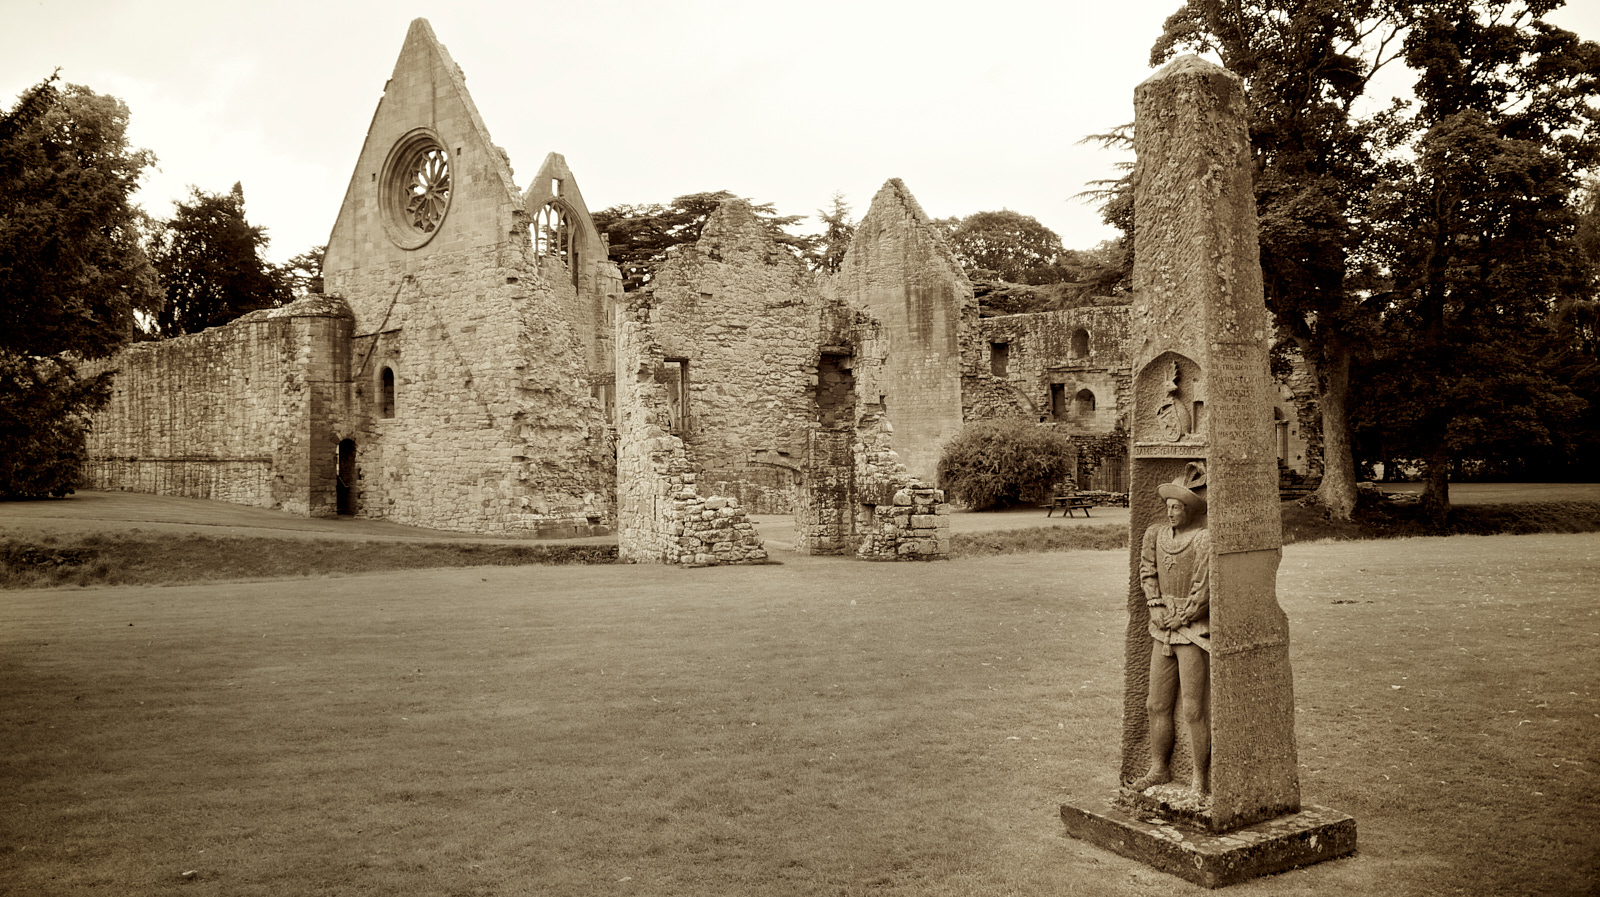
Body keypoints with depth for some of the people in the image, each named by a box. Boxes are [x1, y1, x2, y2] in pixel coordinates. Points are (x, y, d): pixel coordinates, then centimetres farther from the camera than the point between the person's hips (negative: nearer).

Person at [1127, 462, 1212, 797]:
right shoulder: (1156, 533, 5)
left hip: (1195, 634, -7)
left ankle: (1201, 779, 10)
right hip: (1163, 633, 7)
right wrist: (1157, 610, -4)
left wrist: (1180, 618, -7)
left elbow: (1203, 593, -18)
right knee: (1158, 705, 13)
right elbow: (1148, 572, 9)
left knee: (1193, 710, -3)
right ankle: (1159, 769, 27)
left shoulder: (1206, 539, -17)